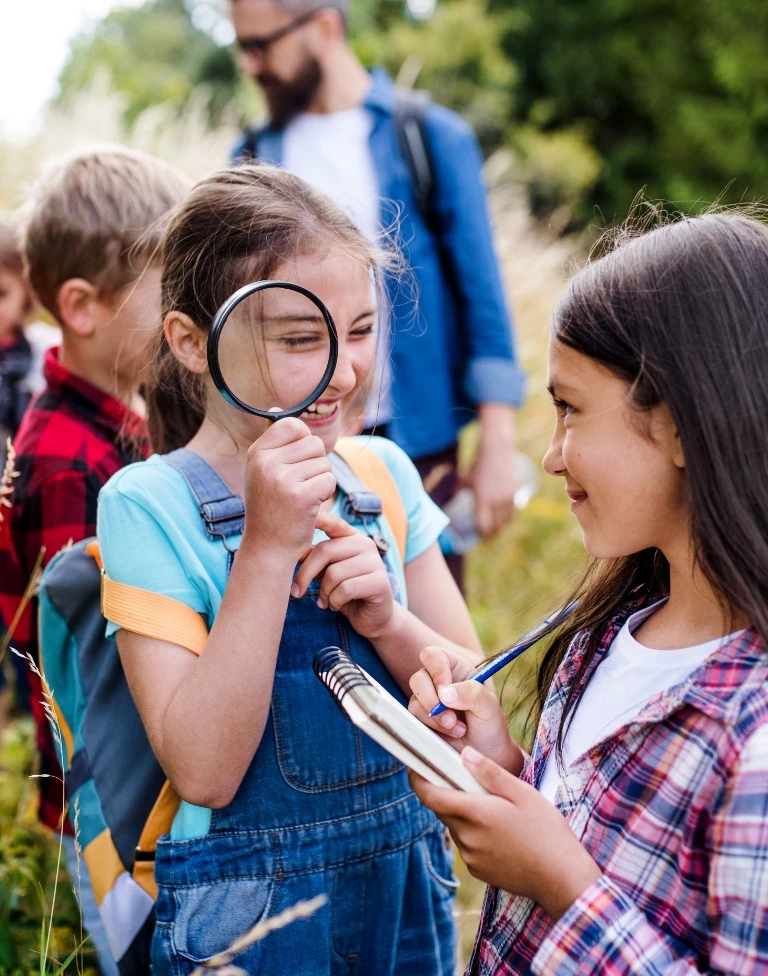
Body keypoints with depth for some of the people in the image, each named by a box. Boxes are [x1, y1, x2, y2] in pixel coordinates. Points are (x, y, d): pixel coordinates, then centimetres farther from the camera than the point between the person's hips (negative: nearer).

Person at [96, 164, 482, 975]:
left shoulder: (383, 473, -2)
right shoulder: (148, 505, -16)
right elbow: (203, 771, -21)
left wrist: (384, 619, -20)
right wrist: (266, 546, -27)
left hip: (409, 887, 4)